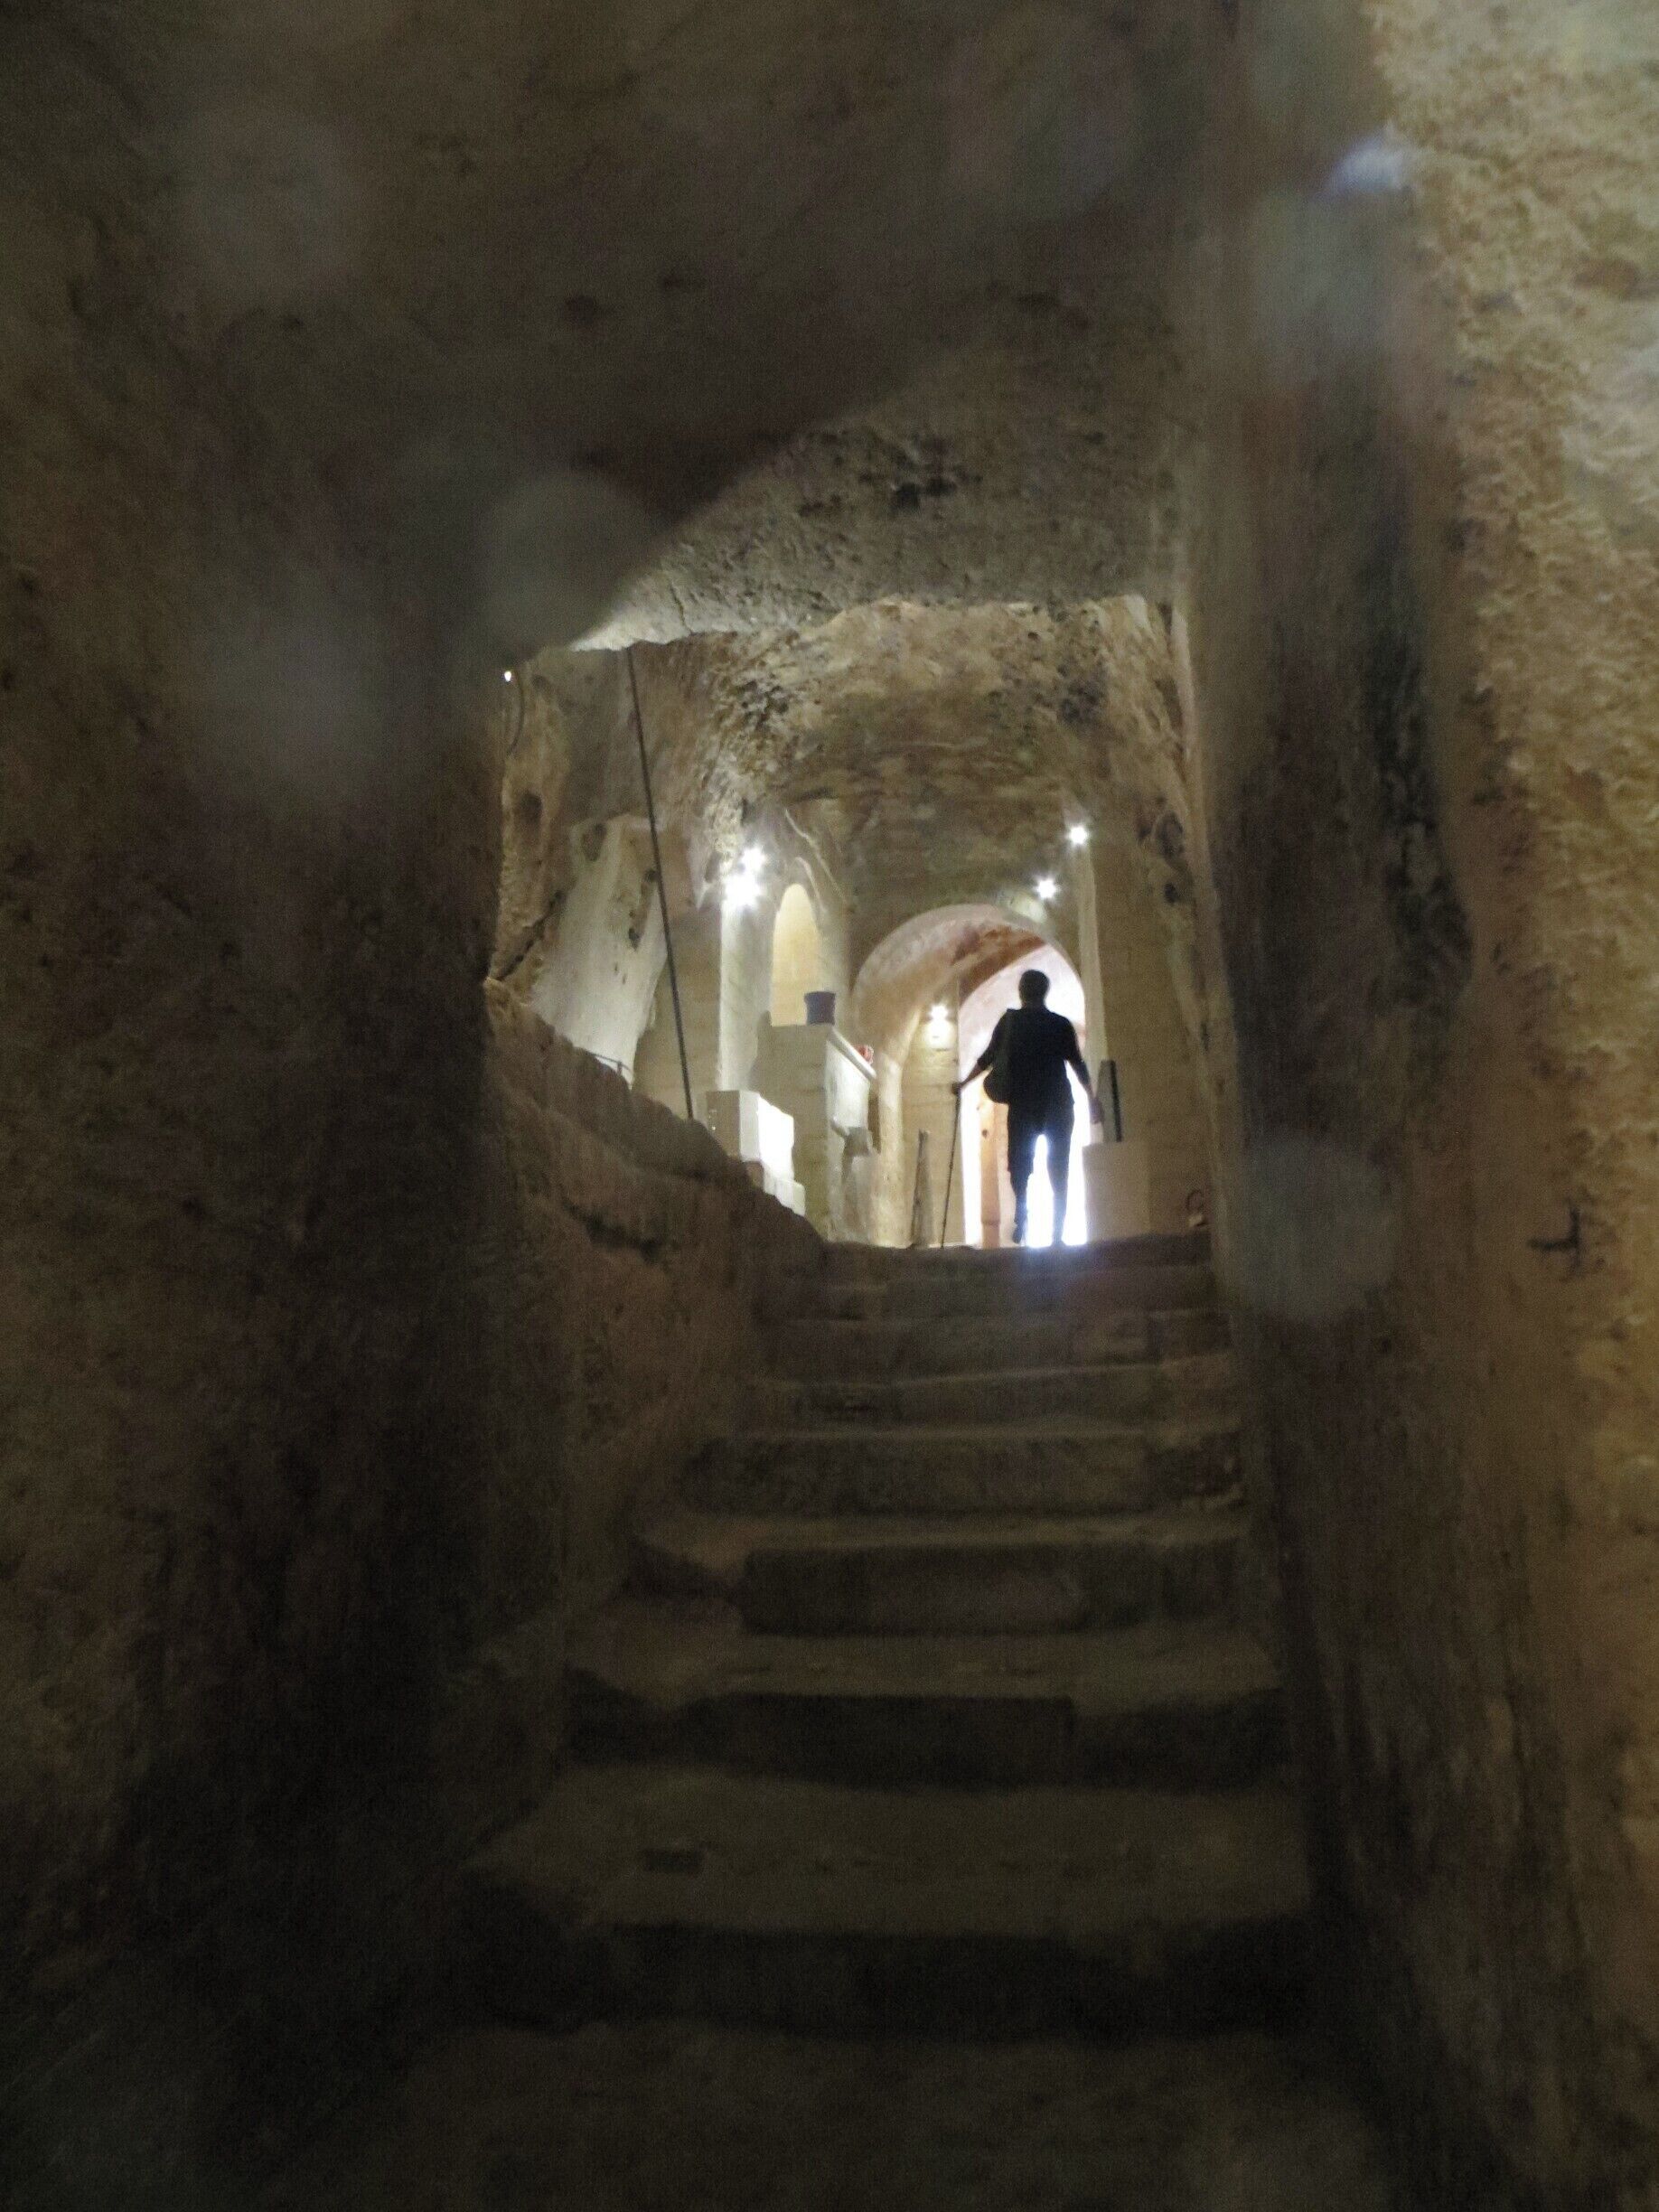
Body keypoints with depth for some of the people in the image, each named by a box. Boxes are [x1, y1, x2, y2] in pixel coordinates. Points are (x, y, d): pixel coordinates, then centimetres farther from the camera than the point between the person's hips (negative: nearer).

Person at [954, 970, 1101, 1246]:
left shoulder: (1010, 1020, 6)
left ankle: (1021, 1218, -19)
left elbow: (988, 1057, 8)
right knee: (1058, 1168, 2)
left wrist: (963, 1084, 18)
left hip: (1022, 1104, 0)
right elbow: (1078, 1065, 2)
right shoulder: (1061, 1024, 5)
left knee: (1020, 1163, 3)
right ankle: (1057, 1231, -5)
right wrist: (1092, 1099, 9)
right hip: (1058, 1104, 0)